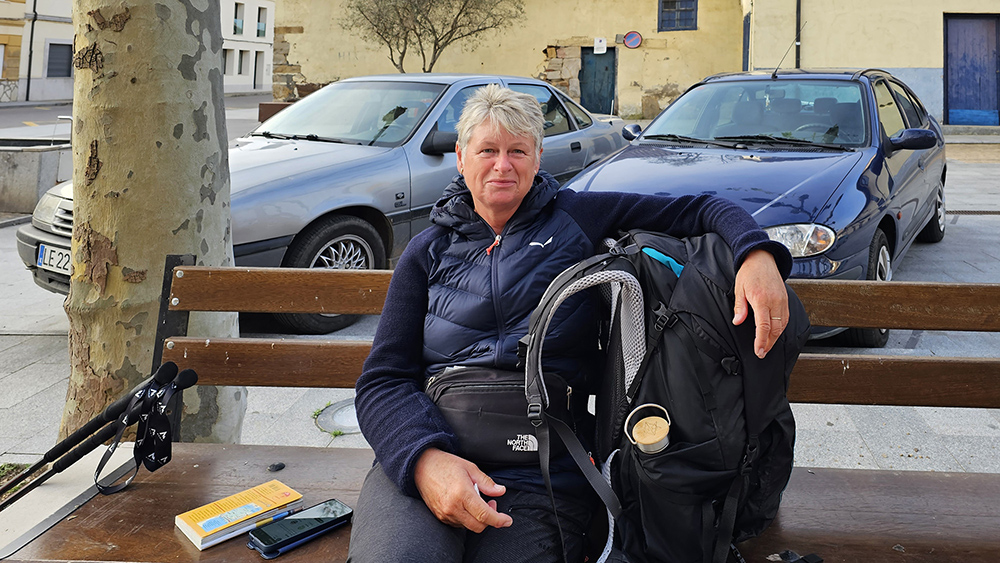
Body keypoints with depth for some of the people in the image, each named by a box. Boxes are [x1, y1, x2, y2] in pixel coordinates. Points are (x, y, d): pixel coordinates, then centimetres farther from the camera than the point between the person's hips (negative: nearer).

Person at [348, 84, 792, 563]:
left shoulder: (579, 217, 13)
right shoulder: (429, 251, 15)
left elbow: (700, 211, 11)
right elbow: (382, 380, 6)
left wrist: (756, 253, -13)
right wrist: (424, 458, -15)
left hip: (543, 475, 0)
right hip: (419, 457, 1)